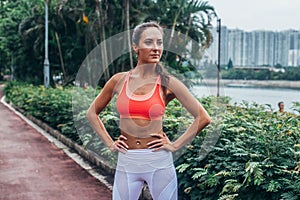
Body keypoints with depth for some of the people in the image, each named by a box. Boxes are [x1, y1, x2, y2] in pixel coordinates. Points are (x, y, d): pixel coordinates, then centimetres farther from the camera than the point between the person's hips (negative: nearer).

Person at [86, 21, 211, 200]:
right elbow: (92, 113, 15)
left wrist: (176, 145, -5)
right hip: (126, 163, 2)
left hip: (159, 162, -2)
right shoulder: (119, 80, 2)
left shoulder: (168, 83, -4)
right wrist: (109, 143, 7)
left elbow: (203, 118, -4)